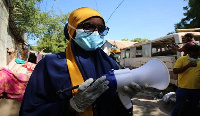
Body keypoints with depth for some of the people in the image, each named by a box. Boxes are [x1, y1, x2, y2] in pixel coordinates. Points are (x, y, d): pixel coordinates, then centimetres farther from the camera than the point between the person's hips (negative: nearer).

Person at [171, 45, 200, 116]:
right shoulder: (181, 59, -6)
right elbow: (175, 71, -16)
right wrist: (188, 65, -21)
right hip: (183, 88, -4)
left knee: (193, 108, 18)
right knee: (178, 106, 6)